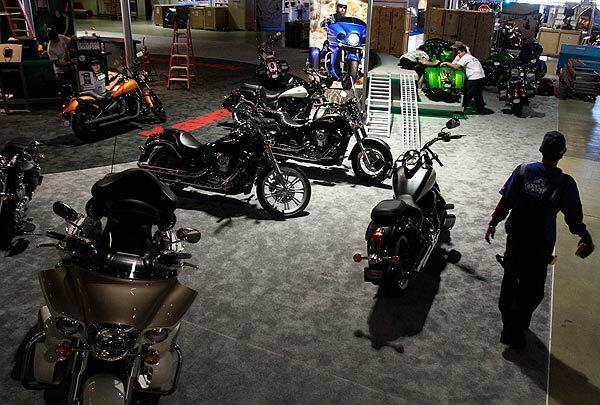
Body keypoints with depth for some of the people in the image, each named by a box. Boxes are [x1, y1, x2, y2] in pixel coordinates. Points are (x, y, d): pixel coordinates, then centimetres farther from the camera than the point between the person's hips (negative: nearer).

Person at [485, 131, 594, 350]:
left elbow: (504, 203, -6)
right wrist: (585, 238, 8)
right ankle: (515, 332, 19)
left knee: (510, 277, 23)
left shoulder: (522, 171, -10)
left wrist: (493, 224, 8)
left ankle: (506, 314, 41)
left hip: (515, 238, 3)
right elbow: (573, 219, -9)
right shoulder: (565, 183, -15)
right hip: (541, 245, -2)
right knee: (532, 289, 13)